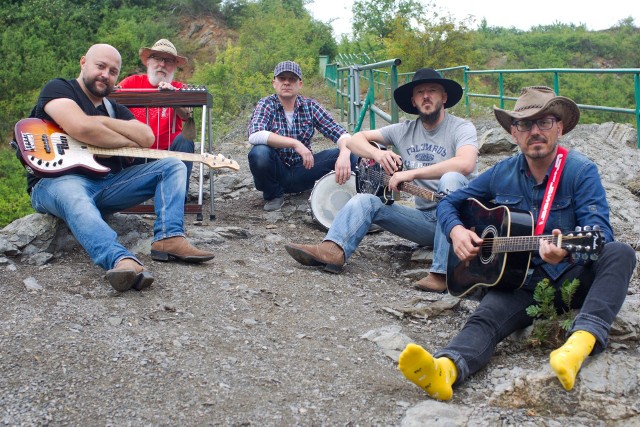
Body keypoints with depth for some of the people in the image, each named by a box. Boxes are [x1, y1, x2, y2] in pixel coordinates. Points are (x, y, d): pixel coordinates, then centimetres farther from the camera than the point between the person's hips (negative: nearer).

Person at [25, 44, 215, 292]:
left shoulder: (114, 109, 22)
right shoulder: (58, 89, 3)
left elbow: (147, 138, 2)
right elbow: (81, 128, -19)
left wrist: (102, 121, -8)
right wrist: (129, 142, -6)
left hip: (108, 184, 7)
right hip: (59, 180, -7)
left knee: (173, 166, -3)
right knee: (73, 197, -43)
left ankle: (169, 238, -26)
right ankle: (122, 261, -67)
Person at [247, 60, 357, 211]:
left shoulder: (310, 106, -2)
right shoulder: (266, 104, -10)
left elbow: (339, 133, -10)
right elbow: (255, 135, -29)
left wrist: (345, 155, -33)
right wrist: (295, 143, -36)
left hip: (302, 170, 1)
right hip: (277, 171, -1)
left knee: (350, 157, -19)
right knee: (259, 153, -34)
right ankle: (273, 194, -4)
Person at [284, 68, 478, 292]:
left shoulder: (461, 128, -6)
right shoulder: (405, 130, 10)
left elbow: (466, 164, -28)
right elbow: (356, 139, 13)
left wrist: (411, 173, -28)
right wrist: (378, 154, -10)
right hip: (425, 218, 5)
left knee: (451, 179, -35)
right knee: (366, 201, -8)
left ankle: (442, 273, -40)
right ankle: (334, 250, -36)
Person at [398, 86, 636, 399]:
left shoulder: (580, 170, -6)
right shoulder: (503, 173, 6)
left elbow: (600, 231, -19)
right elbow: (450, 203, 16)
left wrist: (569, 250, -42)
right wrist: (457, 231, -8)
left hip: (572, 277, -1)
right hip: (519, 280, 1)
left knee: (620, 253, -29)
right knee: (486, 318, -29)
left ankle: (582, 340, -48)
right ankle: (445, 368, -59)